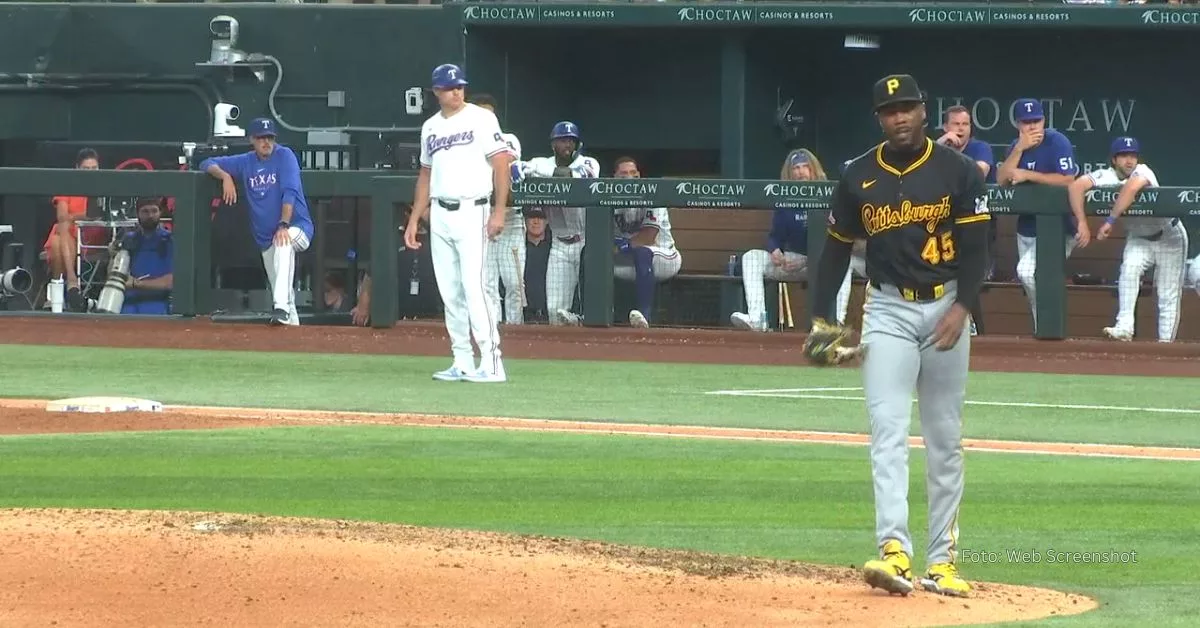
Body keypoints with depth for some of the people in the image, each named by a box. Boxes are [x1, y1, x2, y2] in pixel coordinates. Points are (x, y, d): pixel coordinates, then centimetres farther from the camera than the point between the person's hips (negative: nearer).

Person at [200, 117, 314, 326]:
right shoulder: (246, 162, 10)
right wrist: (225, 176, -7)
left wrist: (283, 225, -30)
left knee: (284, 243, -39)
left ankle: (282, 309, -49)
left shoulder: (284, 156, -5)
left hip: (297, 228, -6)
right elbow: (207, 164, 16)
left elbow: (290, 192, -17)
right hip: (266, 240, 6)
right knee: (282, 292, 5)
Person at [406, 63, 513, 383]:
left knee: (473, 287, -15)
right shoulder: (430, 127, 14)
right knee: (450, 293, 6)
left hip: (471, 212, -6)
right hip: (439, 215, 6)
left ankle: (491, 363, -15)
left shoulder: (481, 119, -4)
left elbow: (501, 163, -9)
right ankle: (462, 363, 10)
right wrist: (414, 219, 17)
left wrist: (499, 211, -17)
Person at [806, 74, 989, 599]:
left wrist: (961, 308, -17)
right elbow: (836, 248, 9)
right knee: (888, 431, -13)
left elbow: (975, 245, -4)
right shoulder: (859, 177, 3)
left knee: (945, 439, 5)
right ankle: (894, 552, -24)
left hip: (945, 308, 0)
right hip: (888, 310, 0)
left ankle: (942, 559, 10)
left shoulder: (958, 172, -2)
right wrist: (821, 318, 2)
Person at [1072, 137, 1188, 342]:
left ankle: (1166, 341, 5)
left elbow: (1132, 186, -50)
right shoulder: (1107, 176, -18)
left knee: (1168, 295, -3)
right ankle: (1124, 328, -27)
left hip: (1168, 235, -3)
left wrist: (1110, 221, -52)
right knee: (1129, 269, -25)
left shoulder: (1142, 172, -28)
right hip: (1138, 238, 3)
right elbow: (1076, 186, -31)